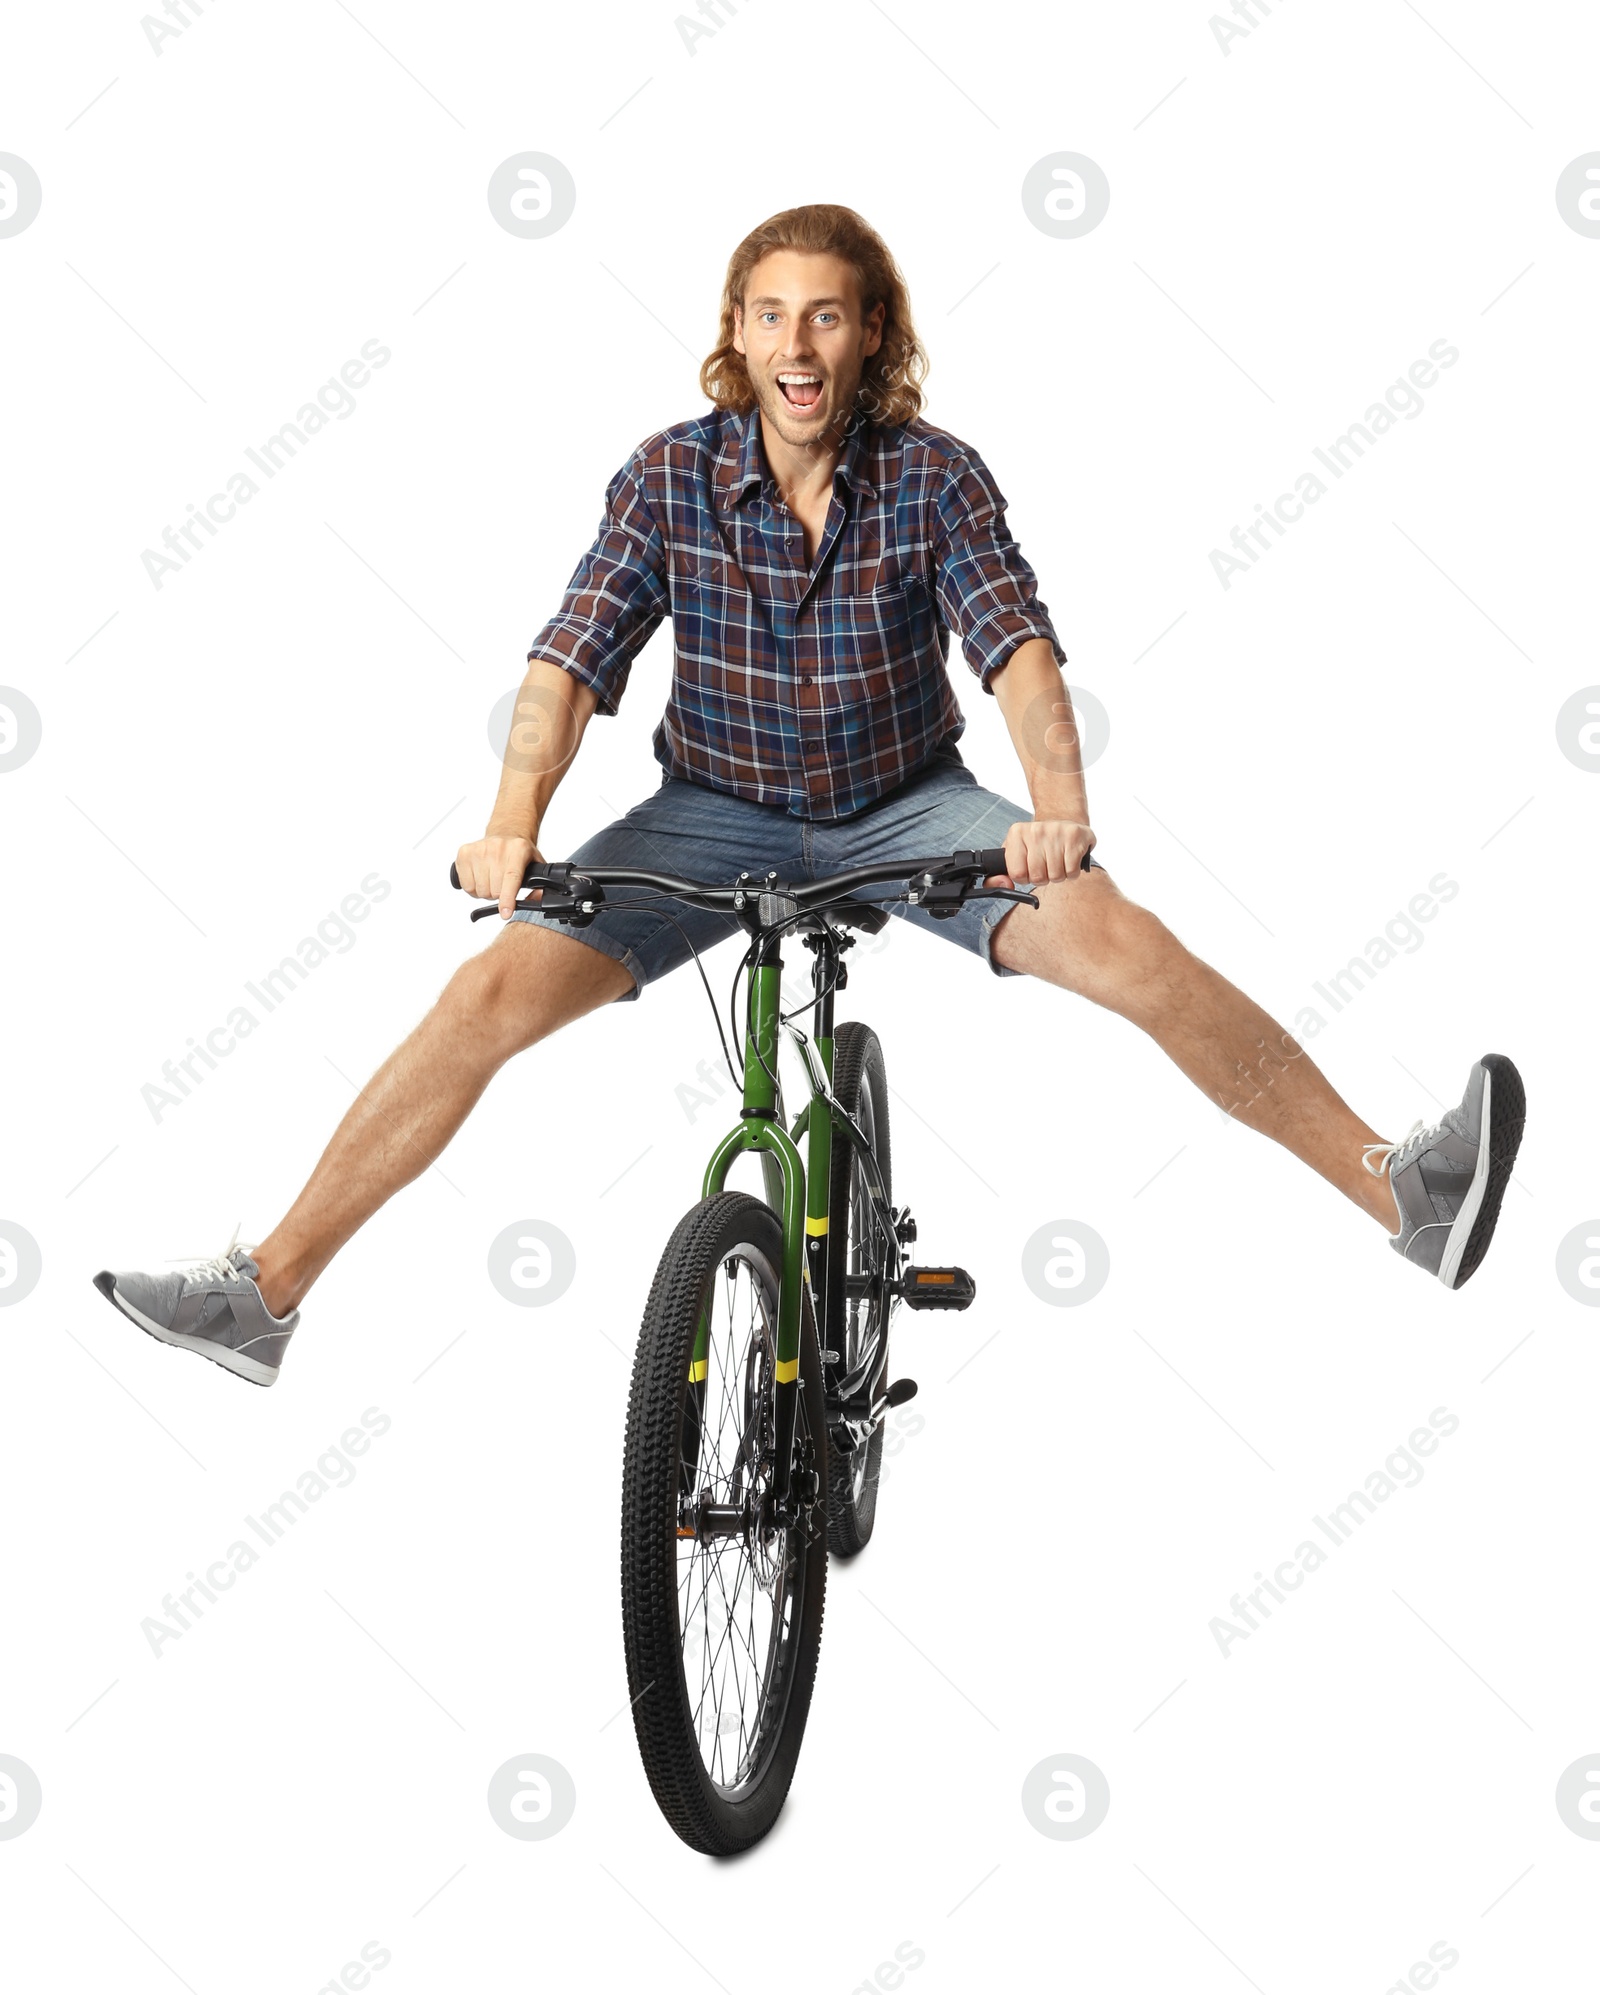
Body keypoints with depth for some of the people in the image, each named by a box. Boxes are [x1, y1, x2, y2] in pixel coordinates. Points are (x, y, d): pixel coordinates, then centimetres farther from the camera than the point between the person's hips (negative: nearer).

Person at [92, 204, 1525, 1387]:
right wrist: (514, 823, -34)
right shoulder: (671, 478, -9)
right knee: (497, 989, -17)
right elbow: (574, 657, -16)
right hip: (718, 812, 1)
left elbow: (1016, 641, -22)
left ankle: (1403, 1190, -18)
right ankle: (268, 1294, -10)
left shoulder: (935, 475, -10)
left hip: (907, 805, 0)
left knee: (1125, 942, -24)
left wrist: (1058, 804, -42)